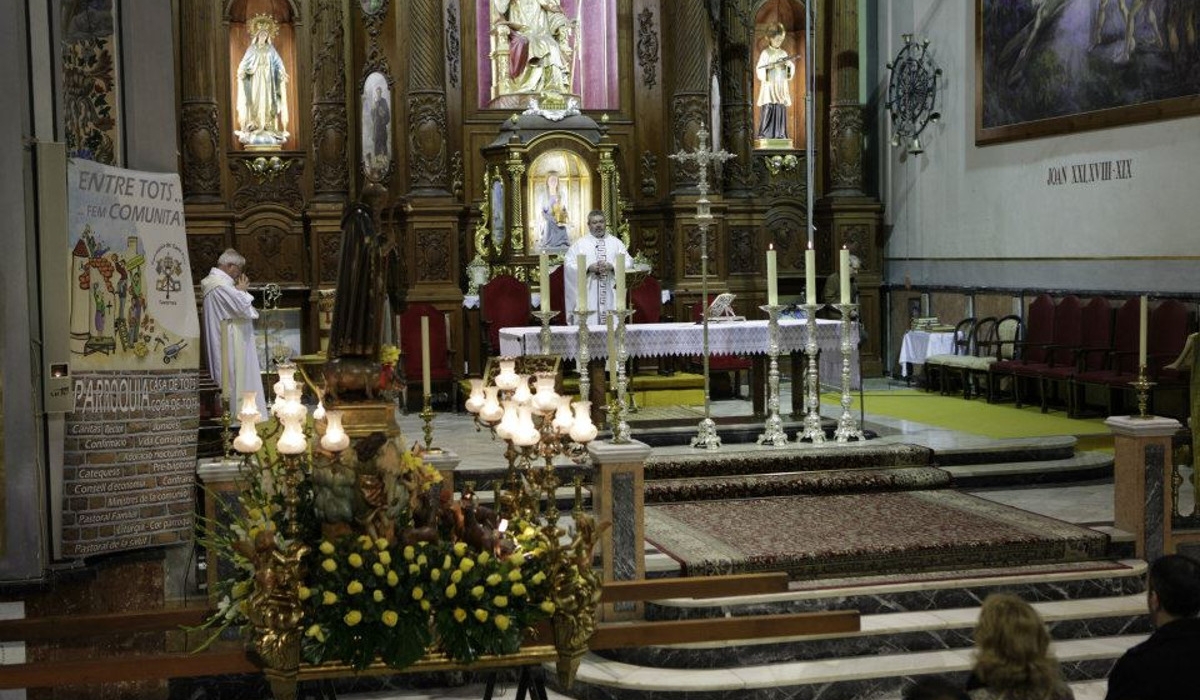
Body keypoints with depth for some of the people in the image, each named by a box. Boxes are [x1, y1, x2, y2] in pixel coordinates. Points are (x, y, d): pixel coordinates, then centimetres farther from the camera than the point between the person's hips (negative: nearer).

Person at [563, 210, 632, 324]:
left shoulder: (616, 242, 14)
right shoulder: (579, 244, 9)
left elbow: (628, 263, 5)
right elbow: (568, 265, 0)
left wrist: (612, 267, -13)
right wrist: (588, 268, -14)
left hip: (611, 295, 1)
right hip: (587, 296, -1)